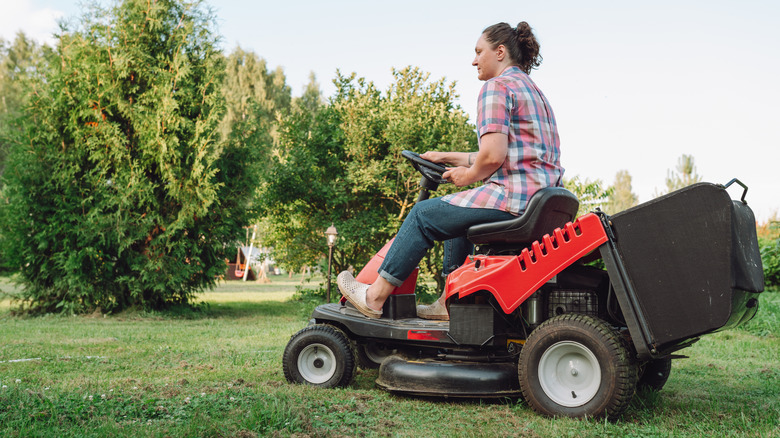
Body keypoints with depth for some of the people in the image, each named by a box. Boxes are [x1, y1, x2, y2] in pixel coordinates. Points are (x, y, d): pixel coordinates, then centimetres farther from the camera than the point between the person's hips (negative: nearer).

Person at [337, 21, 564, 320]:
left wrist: (467, 176, -1)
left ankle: (375, 296, 9)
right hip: (540, 197, 10)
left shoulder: (497, 86, -7)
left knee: (424, 214, 2)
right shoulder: (531, 89, 24)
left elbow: (493, 155, -21)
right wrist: (448, 158, 24)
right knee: (457, 214, 29)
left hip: (512, 197, -10)